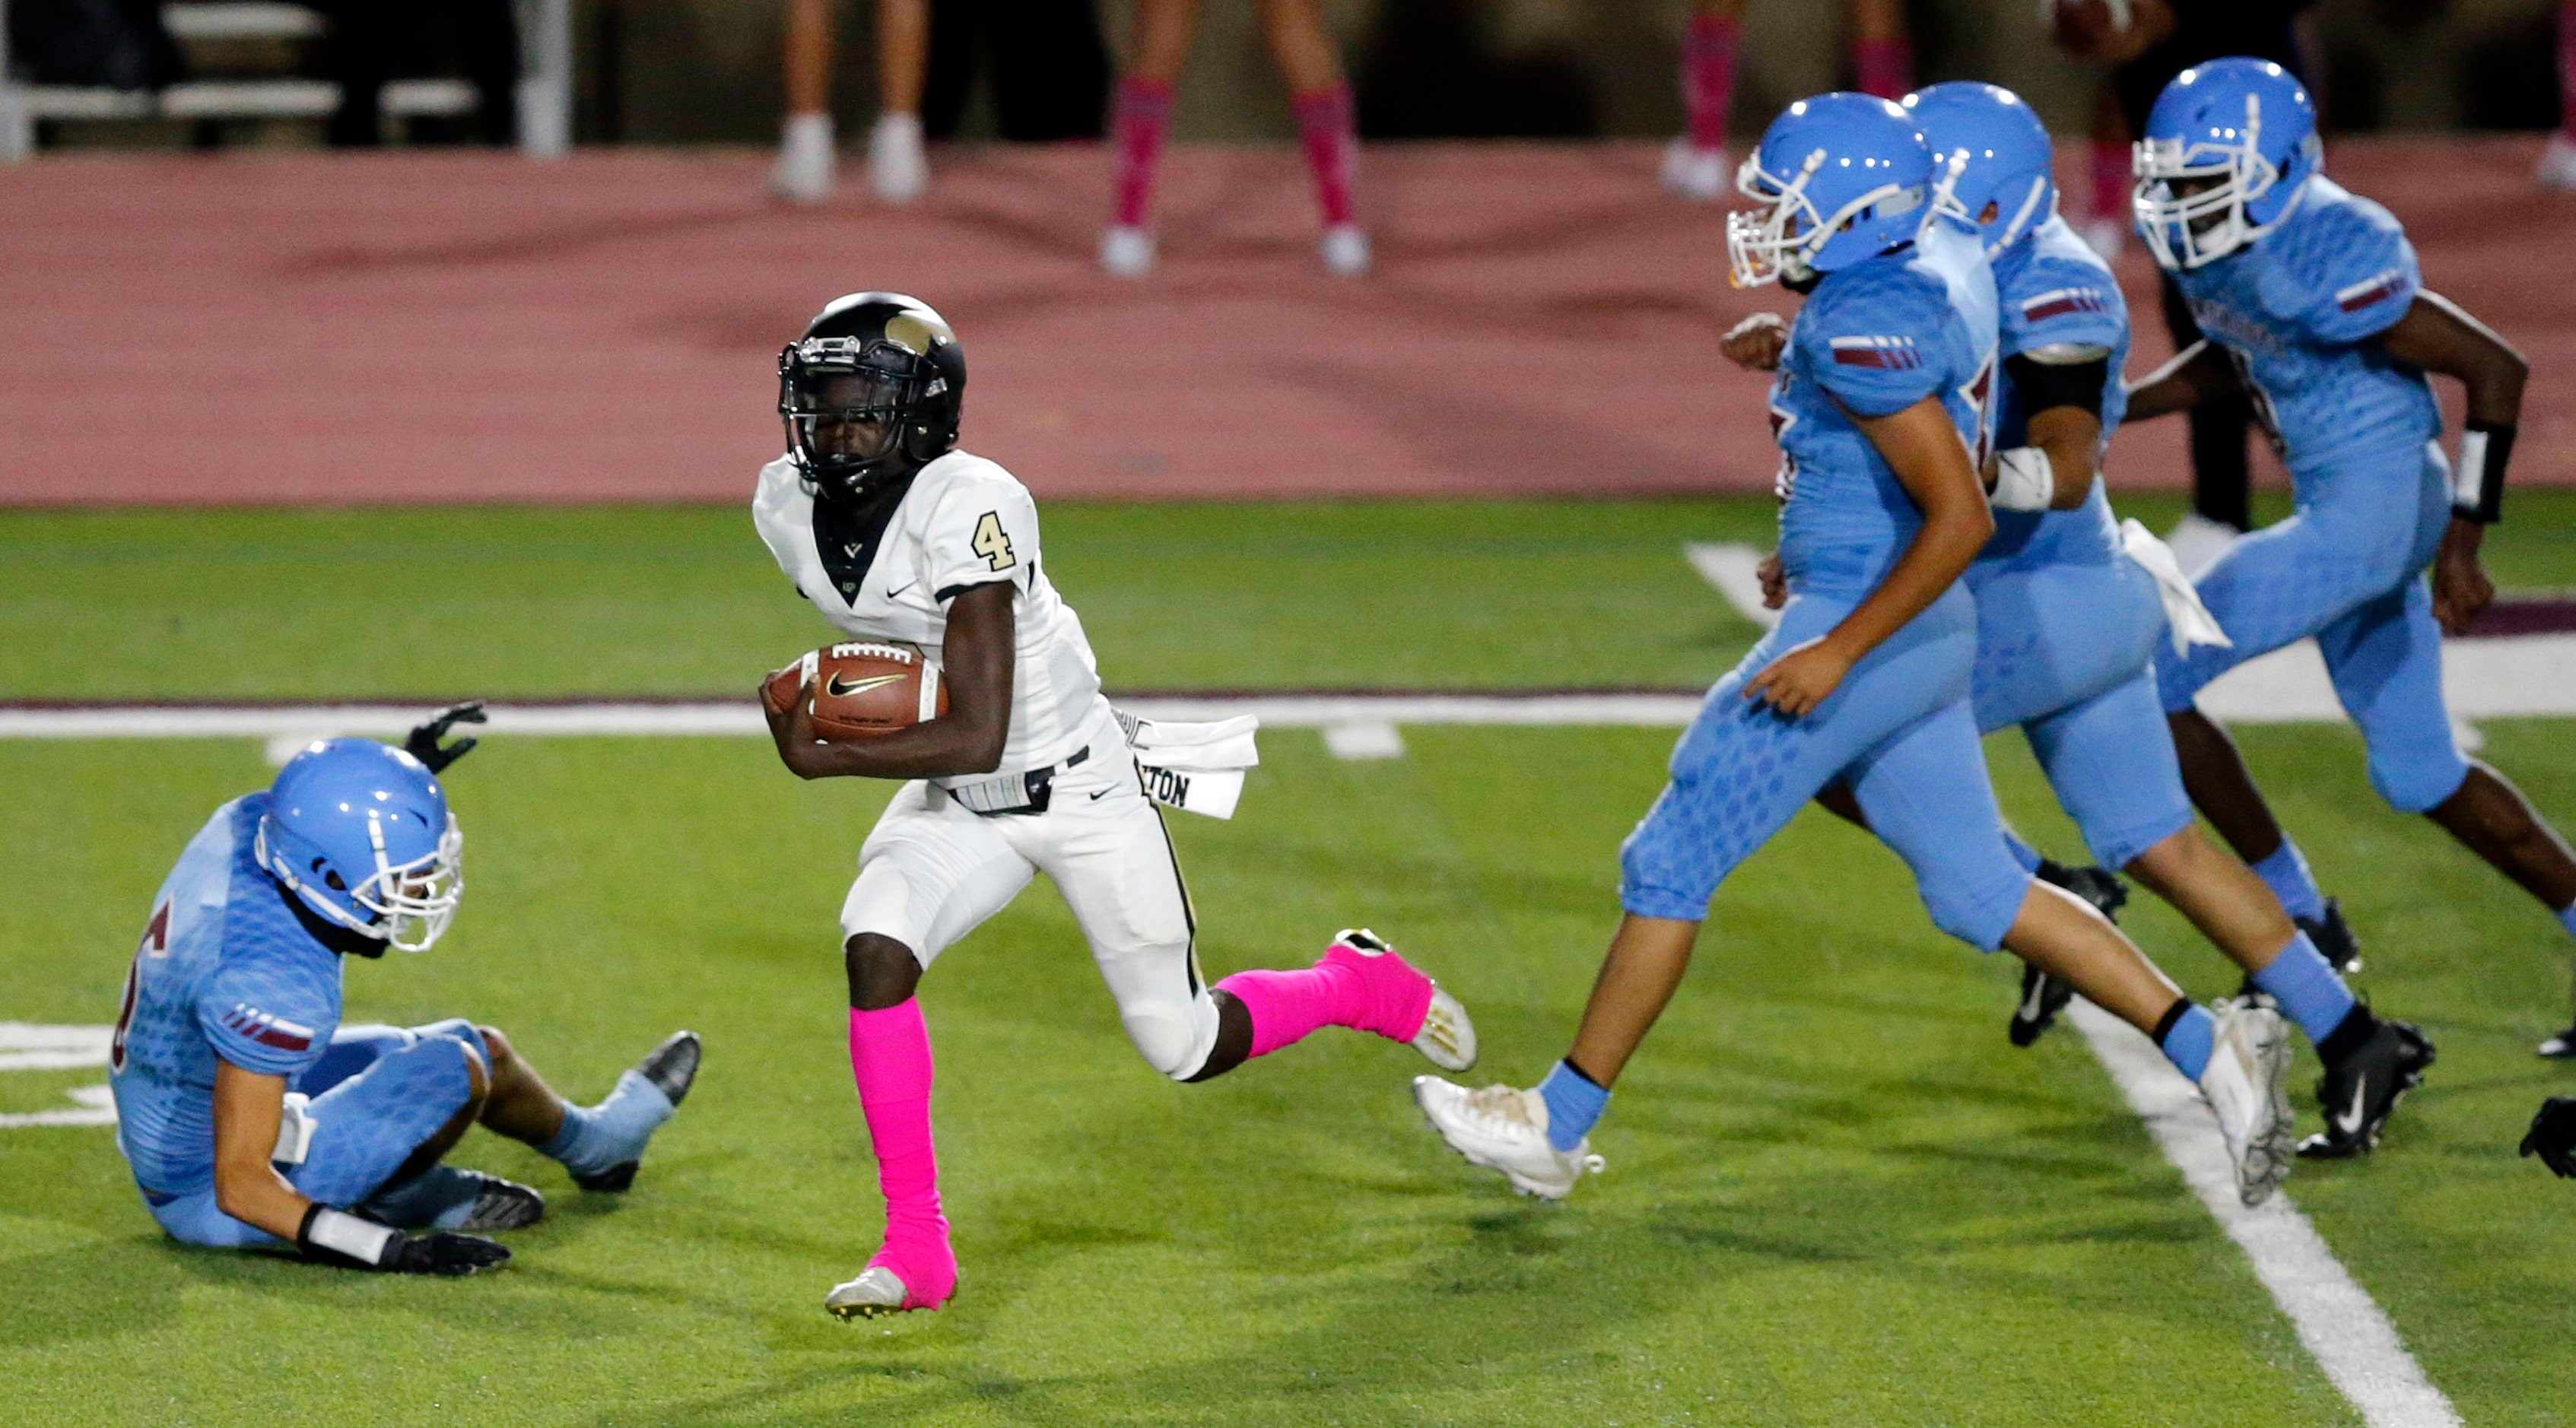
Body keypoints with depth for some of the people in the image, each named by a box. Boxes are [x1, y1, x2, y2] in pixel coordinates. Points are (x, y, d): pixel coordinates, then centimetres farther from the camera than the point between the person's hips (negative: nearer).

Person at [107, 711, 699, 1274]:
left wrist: (409, 772, 6)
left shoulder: (251, 821, -13)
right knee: (470, 1062, -5)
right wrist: (394, 1251, -33)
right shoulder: (272, 983, -36)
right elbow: (240, 1189, -33)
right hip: (208, 1196, -9)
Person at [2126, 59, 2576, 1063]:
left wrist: (2462, 547, -20)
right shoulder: (2214, 246, 3)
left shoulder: (2321, 258, -25)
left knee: (2146, 684, -5)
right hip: (2343, 510, 9)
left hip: (2374, 507, -9)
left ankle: (2299, 921, 6)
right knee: (2418, 772, 17)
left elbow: (2496, 370, -21)